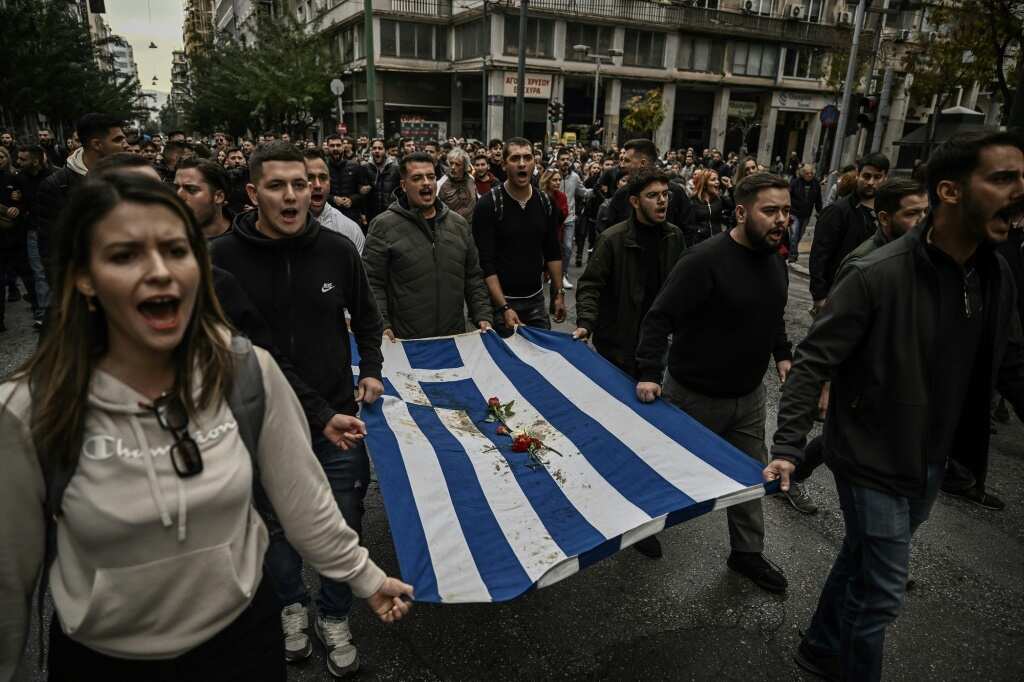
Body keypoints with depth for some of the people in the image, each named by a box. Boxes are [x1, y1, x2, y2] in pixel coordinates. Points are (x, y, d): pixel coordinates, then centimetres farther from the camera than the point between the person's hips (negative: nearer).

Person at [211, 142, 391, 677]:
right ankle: (292, 604, 49)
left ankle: (334, 617, 40)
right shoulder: (224, 259, -15)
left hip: (339, 418, 2)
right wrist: (319, 415, -23)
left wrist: (370, 371, -3)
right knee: (277, 527, 20)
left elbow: (366, 317, 12)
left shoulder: (338, 249, -6)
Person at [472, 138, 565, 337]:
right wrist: (503, 307, -22)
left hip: (536, 299, 5)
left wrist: (558, 293, 7)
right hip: (500, 300, -4)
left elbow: (553, 253, 12)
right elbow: (486, 262, -15)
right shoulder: (488, 204, -12)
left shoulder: (545, 203, 4)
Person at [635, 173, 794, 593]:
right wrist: (649, 373, -28)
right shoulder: (705, 260, -24)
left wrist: (782, 354, 9)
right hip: (695, 396, -7)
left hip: (749, 394, 7)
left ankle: (747, 553, 35)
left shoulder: (775, 262, 3)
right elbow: (660, 317, -24)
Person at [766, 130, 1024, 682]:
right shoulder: (877, 275, -23)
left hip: (932, 463, 7)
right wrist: (788, 446, -26)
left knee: (863, 560, 24)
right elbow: (813, 362, -20)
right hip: (873, 462, -7)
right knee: (881, 593, 5)